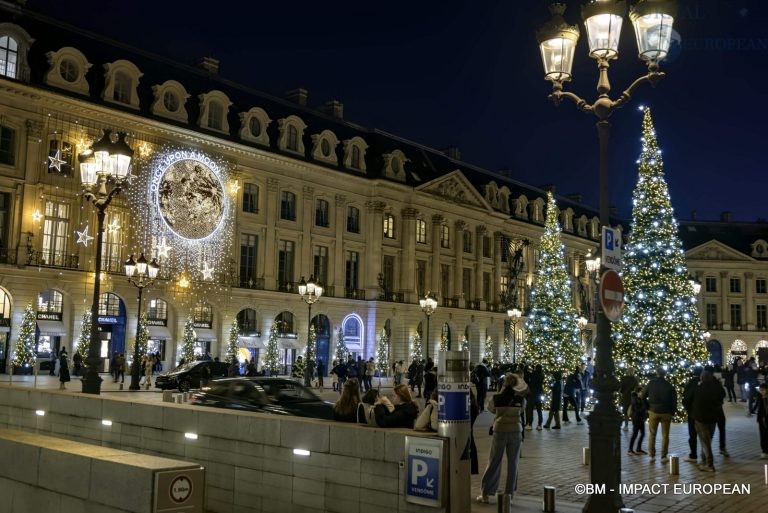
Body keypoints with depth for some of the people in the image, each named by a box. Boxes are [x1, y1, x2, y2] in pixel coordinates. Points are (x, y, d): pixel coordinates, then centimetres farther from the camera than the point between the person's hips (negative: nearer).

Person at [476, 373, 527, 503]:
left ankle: (485, 494, 9)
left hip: (500, 431, 0)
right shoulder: (520, 399, -4)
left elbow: (490, 408, 11)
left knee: (494, 462, 7)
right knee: (513, 464, 9)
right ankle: (509, 495, 10)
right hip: (516, 431, 0)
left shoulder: (496, 398, -6)